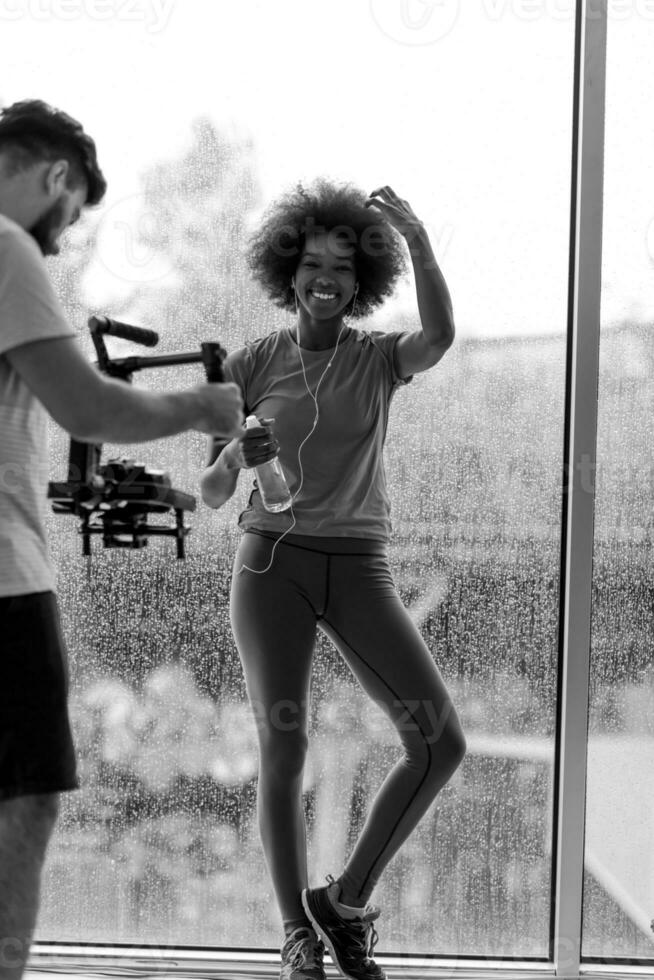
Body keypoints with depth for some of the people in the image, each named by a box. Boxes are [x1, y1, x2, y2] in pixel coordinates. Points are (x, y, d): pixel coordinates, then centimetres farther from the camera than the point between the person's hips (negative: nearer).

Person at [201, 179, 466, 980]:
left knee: (441, 743, -8)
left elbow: (439, 338, -21)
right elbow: (211, 494, 3)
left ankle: (345, 897, 8)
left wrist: (417, 239, -34)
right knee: (283, 754, -4)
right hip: (272, 561, -1)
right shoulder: (251, 365, 3)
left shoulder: (379, 358, 4)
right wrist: (234, 456, -20)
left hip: (359, 567, 1)